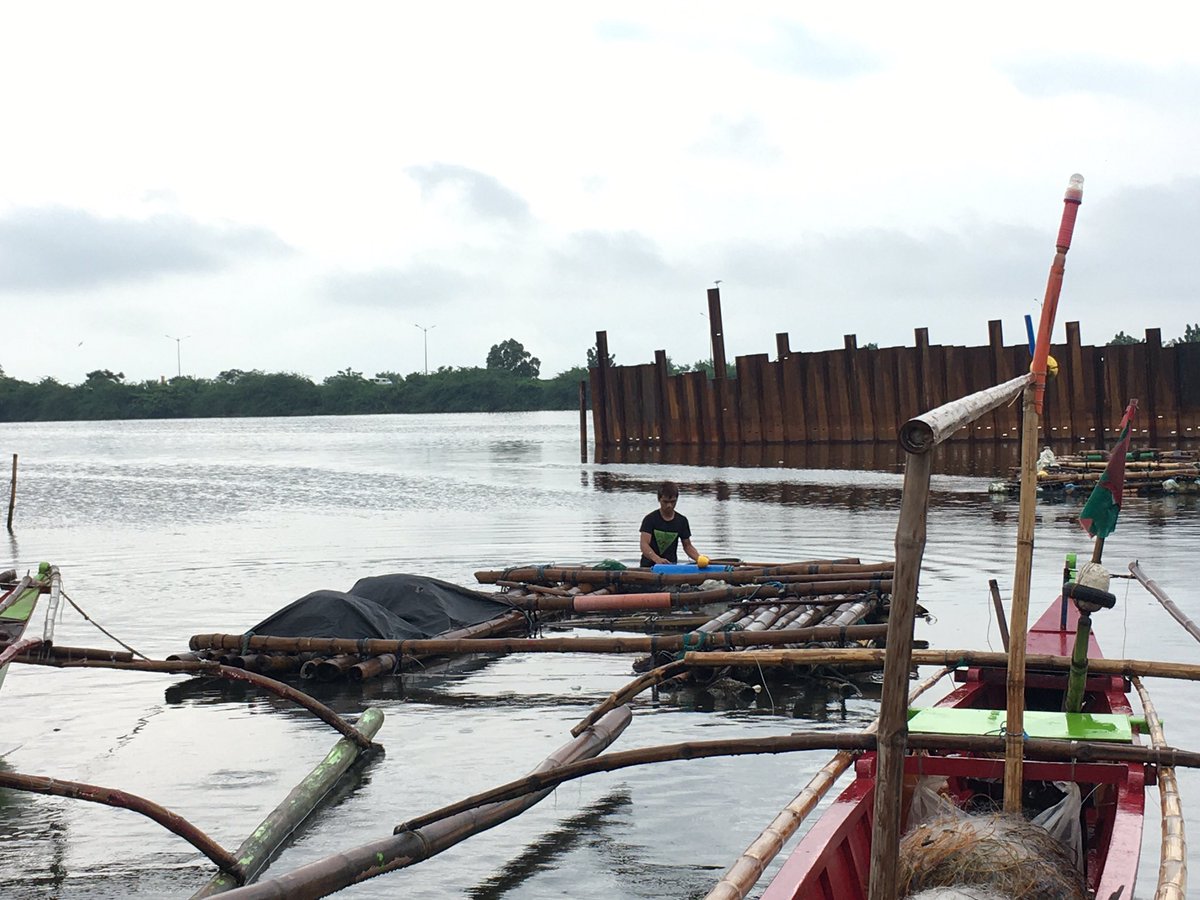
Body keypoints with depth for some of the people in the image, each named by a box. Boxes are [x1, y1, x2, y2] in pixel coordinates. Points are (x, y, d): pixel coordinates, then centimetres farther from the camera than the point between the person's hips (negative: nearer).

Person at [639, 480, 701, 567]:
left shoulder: (682, 521, 9)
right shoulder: (650, 519, -3)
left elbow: (687, 546, 15)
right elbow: (644, 544, -15)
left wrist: (700, 559, -6)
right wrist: (657, 559, -34)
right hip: (649, 566, -2)